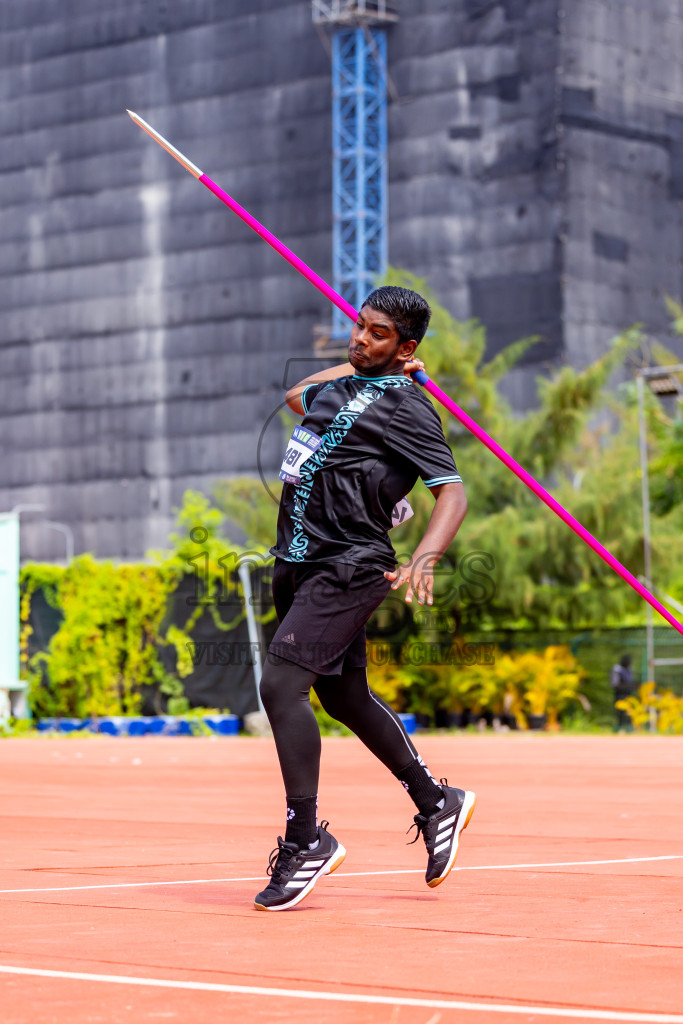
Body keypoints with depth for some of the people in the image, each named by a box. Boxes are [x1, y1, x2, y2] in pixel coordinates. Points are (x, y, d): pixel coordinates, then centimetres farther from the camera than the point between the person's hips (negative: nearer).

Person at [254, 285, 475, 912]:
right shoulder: (342, 386, 16)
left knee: (281, 684, -19)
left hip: (345, 568, -9)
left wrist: (422, 562, -30)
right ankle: (437, 805, 33)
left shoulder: (405, 407, -8)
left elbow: (453, 493, -14)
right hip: (300, 564, 9)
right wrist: (355, 365, 23)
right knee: (344, 696, 17)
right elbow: (297, 396, 37)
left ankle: (306, 841, -10)